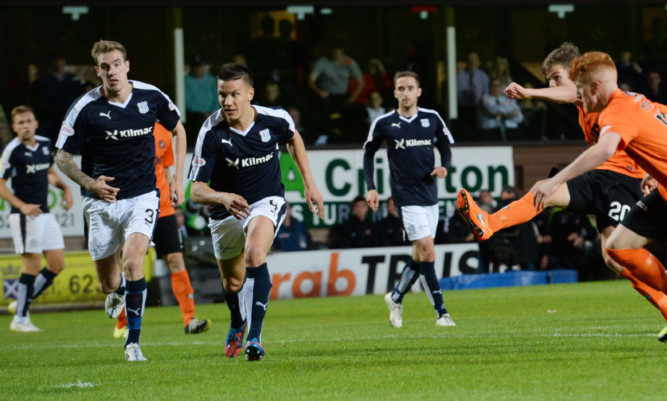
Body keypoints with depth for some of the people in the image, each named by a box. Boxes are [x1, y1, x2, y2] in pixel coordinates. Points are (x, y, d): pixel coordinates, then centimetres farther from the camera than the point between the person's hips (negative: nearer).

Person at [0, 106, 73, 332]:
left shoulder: (45, 144, 9)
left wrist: (65, 188, 9)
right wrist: (22, 205, -22)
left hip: (44, 214, 7)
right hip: (25, 217, -7)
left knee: (57, 264, 5)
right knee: (32, 265, -8)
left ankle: (22, 304, 18)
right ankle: (20, 319, 0)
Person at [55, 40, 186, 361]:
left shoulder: (151, 97, -6)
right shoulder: (86, 108, -11)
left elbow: (178, 130, 14)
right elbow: (62, 156, -3)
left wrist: (178, 177, 7)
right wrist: (90, 183, -20)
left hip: (142, 196, -1)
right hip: (101, 201, 1)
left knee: (132, 262, -24)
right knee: (109, 284, 6)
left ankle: (133, 341, -13)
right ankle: (119, 292, 46)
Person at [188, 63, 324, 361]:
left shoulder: (275, 120, -17)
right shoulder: (211, 132, -22)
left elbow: (294, 138, 10)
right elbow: (196, 190, -23)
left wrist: (309, 183, 10)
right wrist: (223, 197, -44)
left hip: (266, 202, -2)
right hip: (226, 210, 2)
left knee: (254, 254, -32)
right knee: (232, 283, 16)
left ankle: (255, 337, -31)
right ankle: (238, 326, 53)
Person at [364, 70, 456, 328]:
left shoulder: (432, 119, 3)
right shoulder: (384, 123, -3)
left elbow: (445, 148, 14)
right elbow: (369, 153, 9)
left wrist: (444, 167, -7)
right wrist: (371, 188, 1)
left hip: (430, 195, 4)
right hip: (407, 197, -4)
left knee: (420, 255, 10)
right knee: (427, 251, -14)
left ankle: (396, 298, 31)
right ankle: (441, 312, -10)